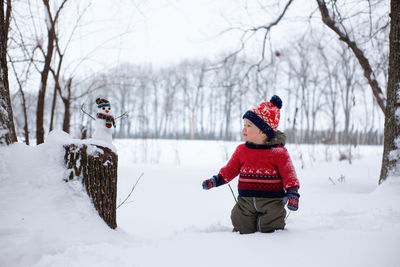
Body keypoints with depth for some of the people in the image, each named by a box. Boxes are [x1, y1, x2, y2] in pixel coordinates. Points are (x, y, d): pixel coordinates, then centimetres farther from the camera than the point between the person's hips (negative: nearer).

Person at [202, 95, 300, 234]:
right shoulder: (241, 150, 4)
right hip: (246, 201, 3)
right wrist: (216, 180, 1)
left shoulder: (278, 151, -8)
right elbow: (231, 169, 12)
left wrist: (292, 193, -17)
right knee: (243, 230, 7)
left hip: (271, 201, -3)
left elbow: (288, 174, -7)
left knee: (268, 230, 3)